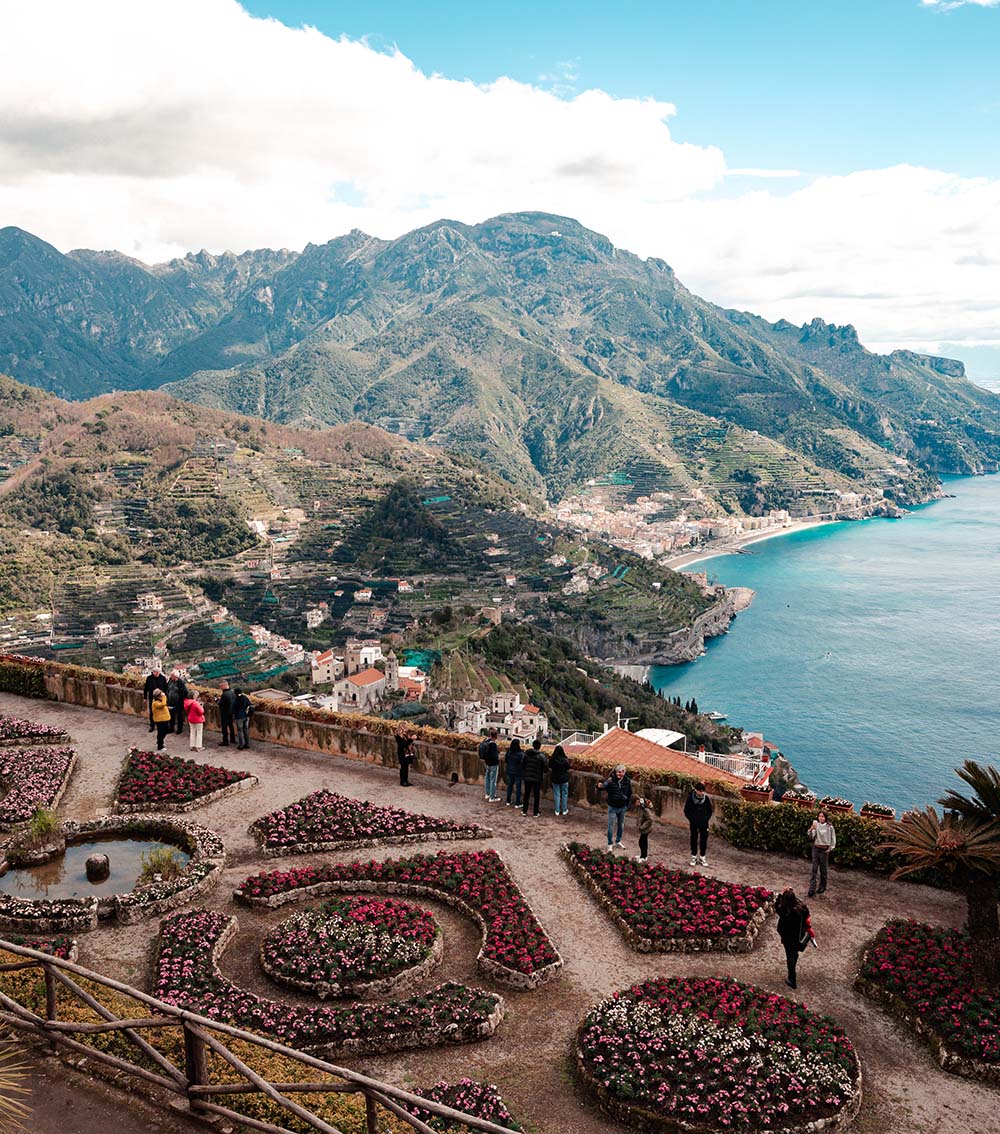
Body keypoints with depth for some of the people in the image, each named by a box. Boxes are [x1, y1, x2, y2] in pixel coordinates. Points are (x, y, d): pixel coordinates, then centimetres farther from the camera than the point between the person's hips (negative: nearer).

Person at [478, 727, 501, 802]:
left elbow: (480, 747, 9)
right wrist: (498, 751, -13)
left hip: (487, 763, 9)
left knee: (487, 778, 21)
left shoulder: (486, 740, -5)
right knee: (493, 780, 3)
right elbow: (494, 756, -28)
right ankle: (492, 798, 11)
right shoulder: (493, 744, -29)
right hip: (493, 764, -9)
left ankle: (487, 794, 37)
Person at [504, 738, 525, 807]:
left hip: (509, 772, 4)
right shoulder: (521, 754, -21)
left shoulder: (508, 752, -7)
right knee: (518, 787, 7)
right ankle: (517, 803, 13)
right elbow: (522, 764, -17)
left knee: (509, 786, 18)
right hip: (518, 773, -4)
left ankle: (508, 801, 27)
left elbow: (505, 762, 1)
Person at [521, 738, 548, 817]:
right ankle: (536, 813, 13)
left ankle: (524, 811, 22)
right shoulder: (541, 755, -15)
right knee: (536, 795, 9)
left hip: (527, 777, 3)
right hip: (537, 778, -3)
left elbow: (523, 764, 4)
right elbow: (546, 769, -13)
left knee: (526, 794, 15)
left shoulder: (526, 753, -3)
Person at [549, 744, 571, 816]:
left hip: (555, 779, 1)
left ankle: (557, 811, 14)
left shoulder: (552, 760, -12)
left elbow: (550, 769, -2)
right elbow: (568, 770, -5)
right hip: (564, 779, -1)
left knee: (557, 795, 10)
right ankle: (564, 810, 19)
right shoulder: (565, 760, -16)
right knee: (564, 794, 12)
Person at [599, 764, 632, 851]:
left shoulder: (627, 782, -6)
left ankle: (618, 841, 36)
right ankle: (610, 844, 16)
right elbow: (604, 786, -27)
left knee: (621, 825, 17)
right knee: (611, 826, 2)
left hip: (622, 808, 4)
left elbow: (630, 794, 8)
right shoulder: (611, 780, -17)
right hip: (612, 807, -3)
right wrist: (600, 787, -51)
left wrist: (627, 805, 8)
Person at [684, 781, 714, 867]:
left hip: (704, 823, 1)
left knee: (704, 839, 6)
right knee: (694, 839, 9)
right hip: (694, 823, -1)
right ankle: (694, 857, 22)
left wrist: (706, 818, -5)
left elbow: (710, 810, 4)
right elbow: (686, 811, -3)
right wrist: (691, 819, -8)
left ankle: (702, 857, 21)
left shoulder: (706, 798, -9)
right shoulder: (690, 798, -13)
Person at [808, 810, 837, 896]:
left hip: (824, 850, -2)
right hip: (816, 848, 2)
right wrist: (812, 829, -26)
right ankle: (812, 889, -2)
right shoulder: (816, 824, -3)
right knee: (814, 869, -1)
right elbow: (811, 836, -10)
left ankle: (822, 887, 29)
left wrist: (830, 848, -1)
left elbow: (833, 839, 2)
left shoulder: (829, 827, -10)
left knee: (823, 869, 10)